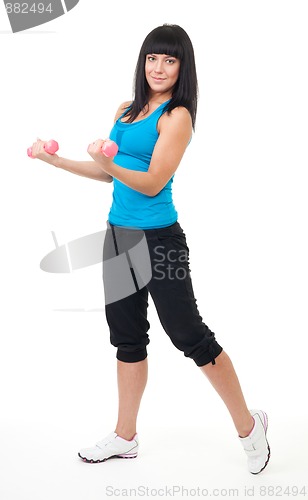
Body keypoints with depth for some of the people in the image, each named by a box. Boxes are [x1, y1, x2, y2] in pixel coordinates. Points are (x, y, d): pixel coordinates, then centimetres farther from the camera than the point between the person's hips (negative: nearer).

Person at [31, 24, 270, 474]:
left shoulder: (177, 117, -10)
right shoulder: (127, 110, 12)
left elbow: (153, 183, -18)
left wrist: (109, 162, -33)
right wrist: (55, 160, 14)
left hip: (159, 240, -8)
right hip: (118, 235, 8)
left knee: (189, 335, -2)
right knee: (127, 336, 14)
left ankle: (248, 426, 15)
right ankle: (125, 437, 27)